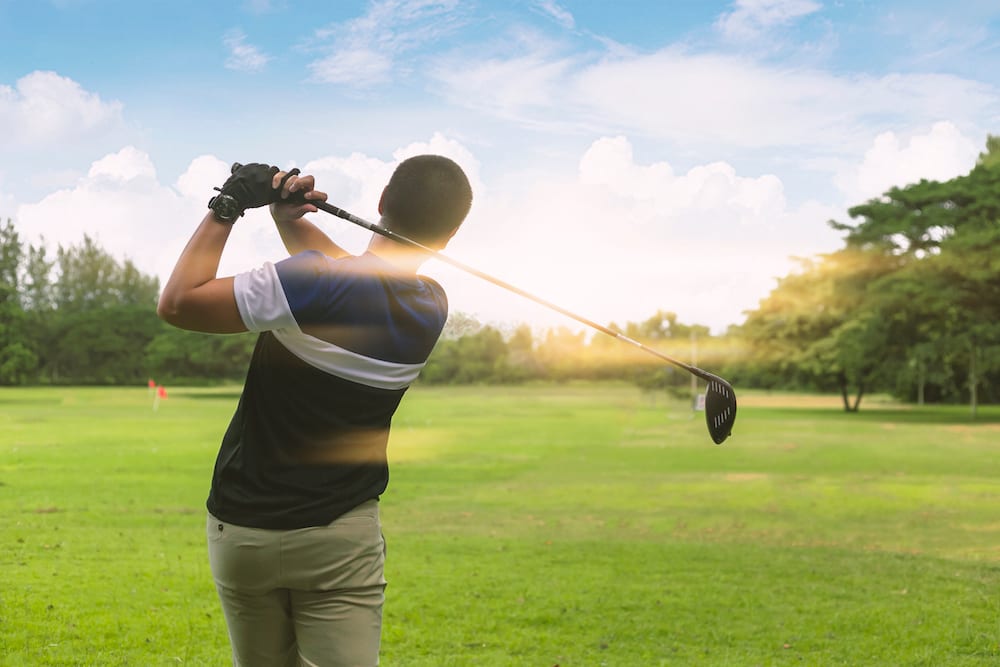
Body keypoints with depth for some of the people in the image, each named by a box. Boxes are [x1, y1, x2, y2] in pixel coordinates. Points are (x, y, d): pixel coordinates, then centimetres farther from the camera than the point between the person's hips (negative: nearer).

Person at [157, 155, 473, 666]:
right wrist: (289, 218, 5)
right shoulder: (431, 308, -4)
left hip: (242, 532, -2)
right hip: (343, 540, 2)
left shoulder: (313, 281, -21)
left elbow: (177, 302, -14)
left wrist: (226, 208, -7)